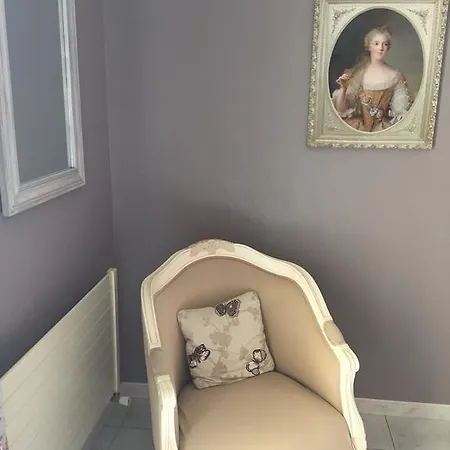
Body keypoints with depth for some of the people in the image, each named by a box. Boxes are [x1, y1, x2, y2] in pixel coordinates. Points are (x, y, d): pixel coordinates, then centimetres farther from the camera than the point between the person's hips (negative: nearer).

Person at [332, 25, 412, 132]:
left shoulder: (396, 76, 1)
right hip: (357, 127, 2)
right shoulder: (357, 73, 2)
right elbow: (341, 110, 0)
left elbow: (401, 112, 3)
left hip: (383, 129, -1)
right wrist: (343, 89, -16)